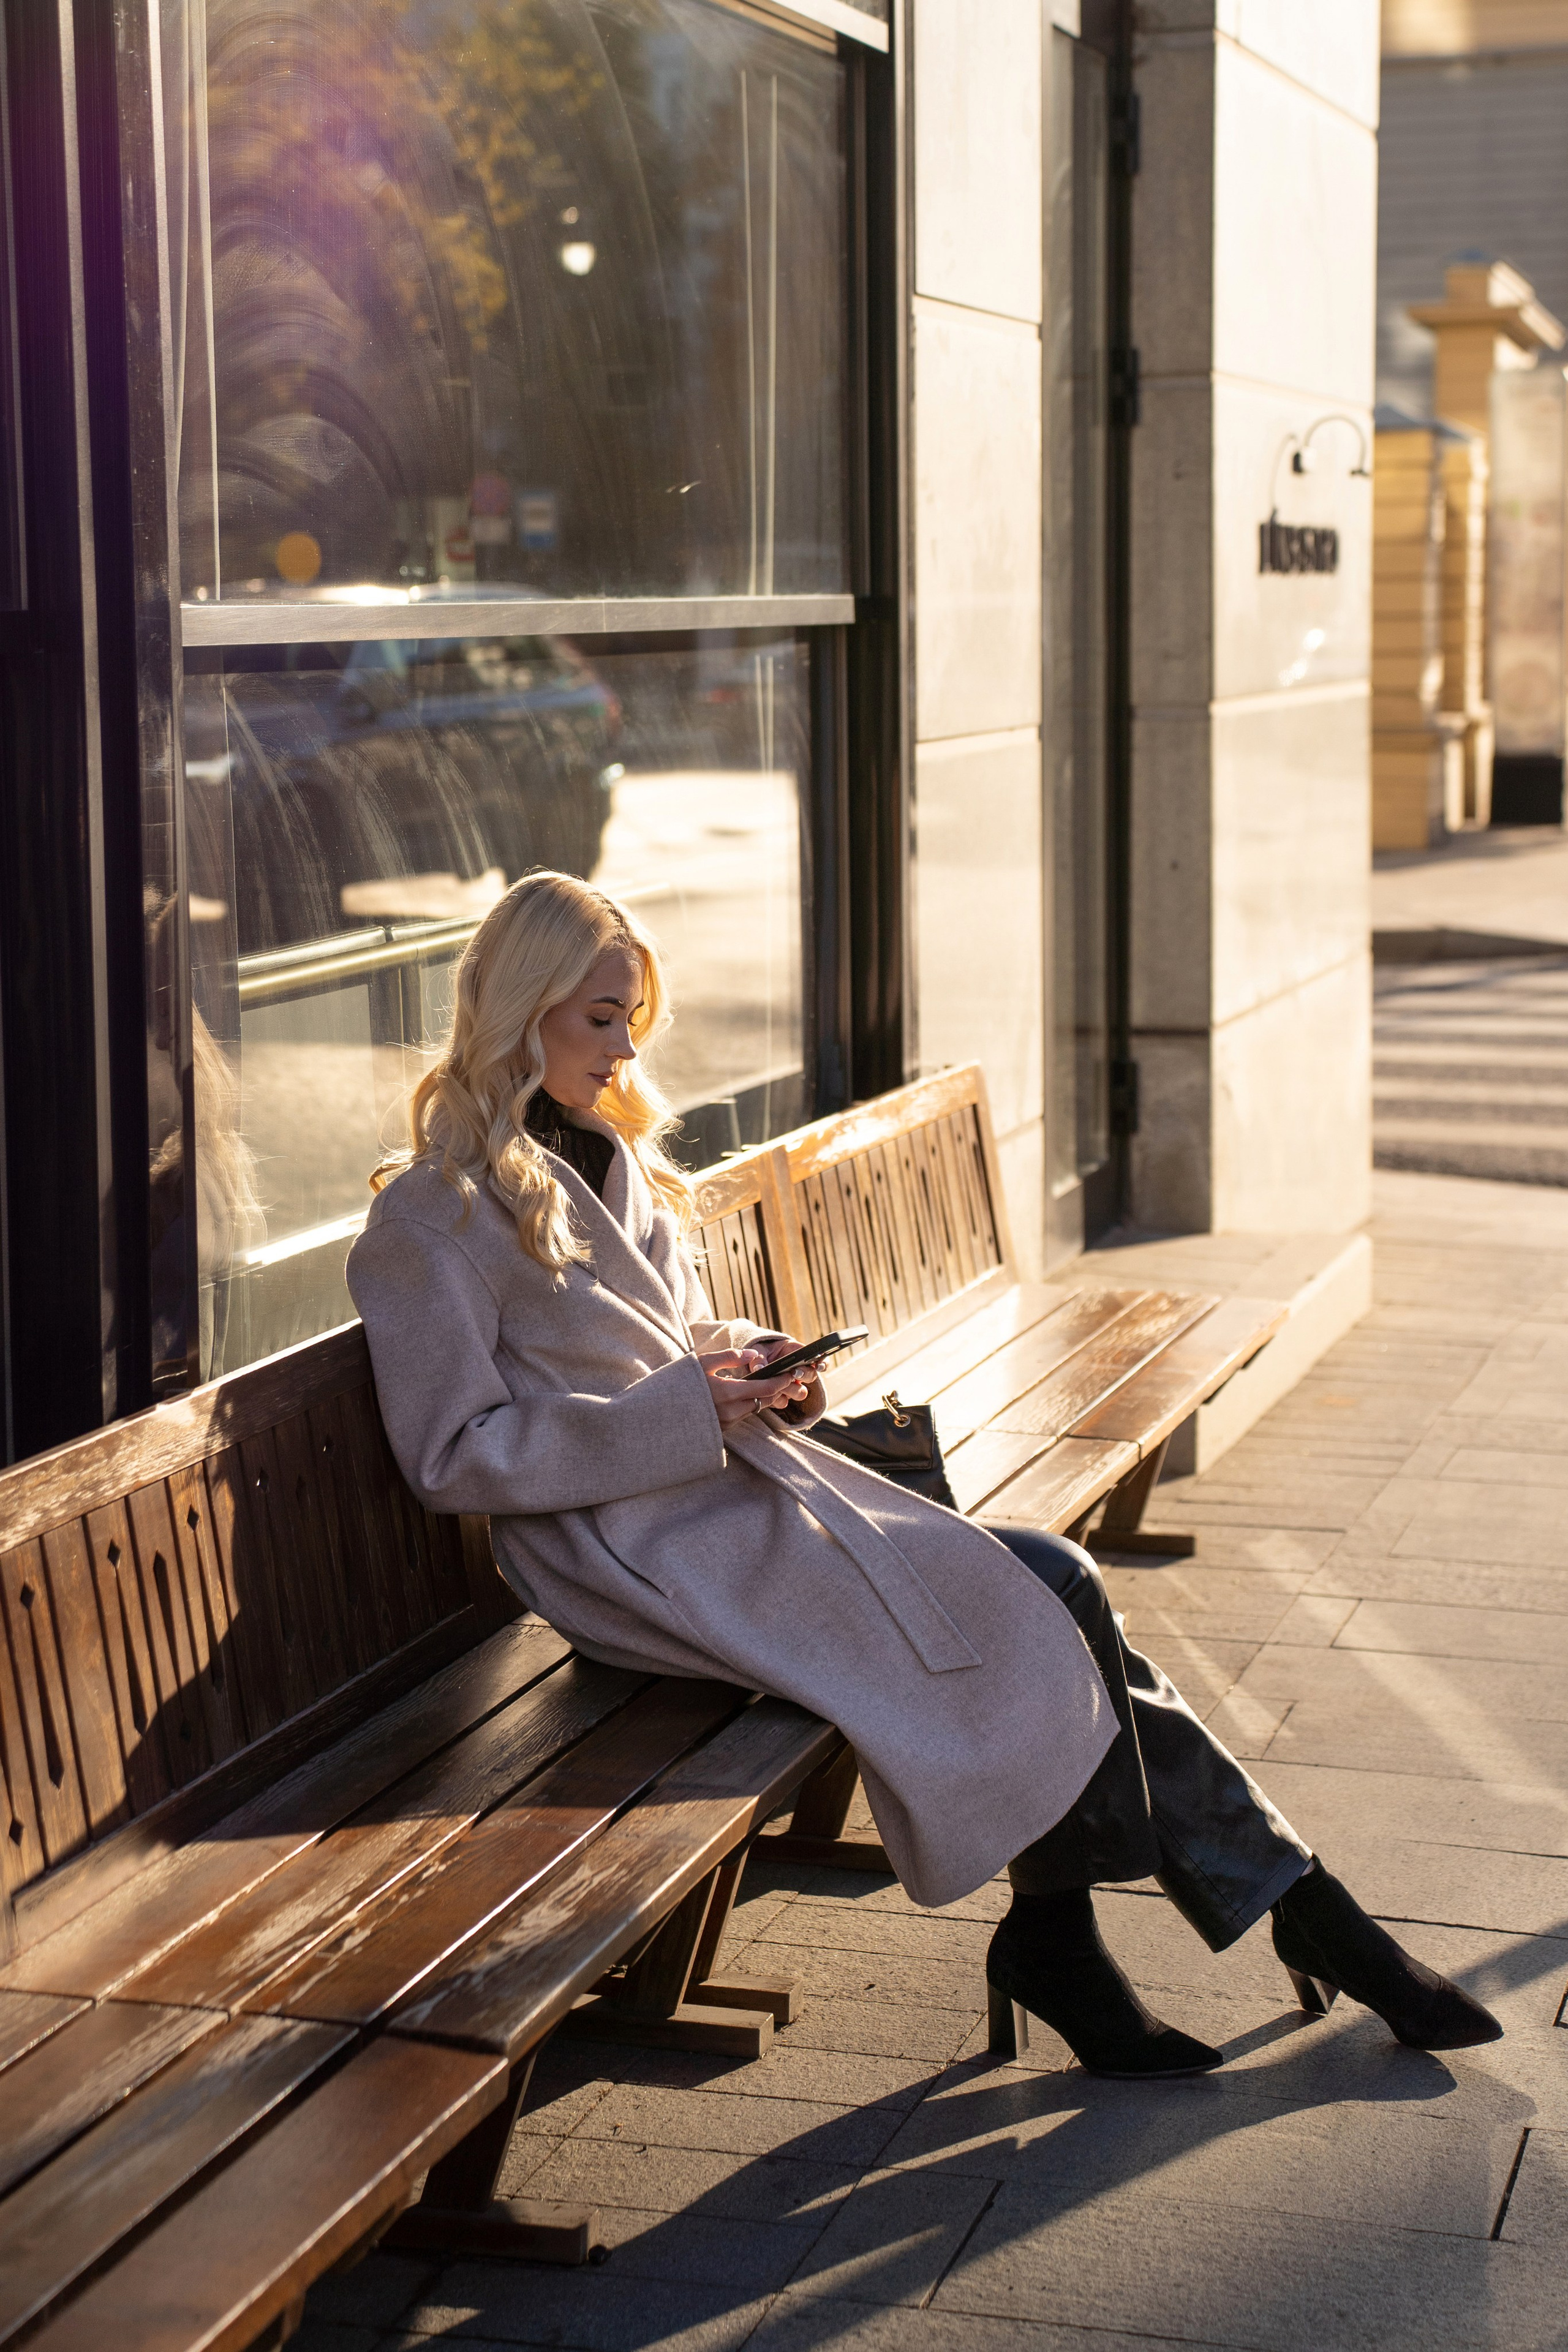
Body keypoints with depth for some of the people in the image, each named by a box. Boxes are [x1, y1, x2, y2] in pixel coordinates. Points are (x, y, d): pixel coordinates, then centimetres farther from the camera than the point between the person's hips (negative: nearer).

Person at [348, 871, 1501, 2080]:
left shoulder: (612, 1153, 18)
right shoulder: (433, 1214, -7)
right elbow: (454, 1455, -12)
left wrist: (759, 1367, 2)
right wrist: (680, 1411, -18)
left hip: (735, 1480, 7)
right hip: (634, 1548, -7)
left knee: (1059, 1586, -12)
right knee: (1029, 1617, -20)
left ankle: (1294, 1902, -8)